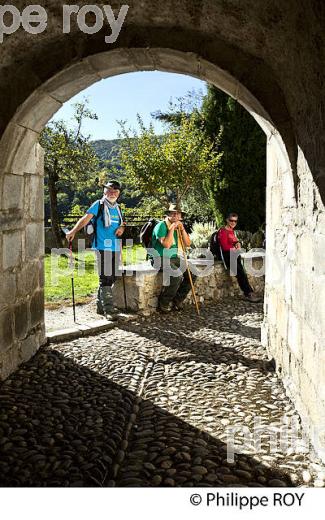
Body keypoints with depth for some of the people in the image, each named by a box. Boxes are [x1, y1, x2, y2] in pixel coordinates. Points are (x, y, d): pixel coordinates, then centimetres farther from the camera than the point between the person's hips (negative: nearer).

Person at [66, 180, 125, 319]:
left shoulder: (118, 207, 17)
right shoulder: (99, 205, -3)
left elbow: (122, 223, 27)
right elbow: (86, 219, -12)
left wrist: (122, 228, 2)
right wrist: (73, 231, -25)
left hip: (116, 247, 7)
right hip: (103, 246, -7)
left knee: (112, 278, 11)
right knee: (105, 278, -8)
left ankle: (101, 306, 22)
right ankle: (108, 309, -6)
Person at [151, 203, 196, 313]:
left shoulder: (179, 227, 14)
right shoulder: (161, 225, -10)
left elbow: (188, 244, 7)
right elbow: (166, 245, -22)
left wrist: (182, 229, -4)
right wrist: (172, 228, -19)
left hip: (174, 258, 8)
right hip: (160, 258, -8)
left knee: (191, 274, -8)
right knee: (177, 275, -31)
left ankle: (177, 300, 4)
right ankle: (164, 303, -14)